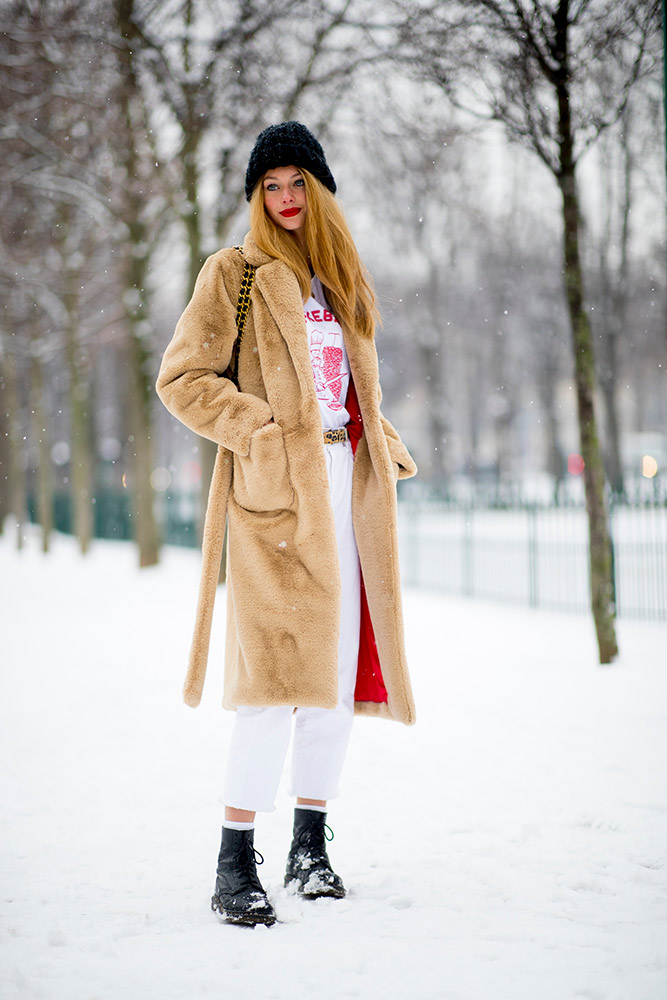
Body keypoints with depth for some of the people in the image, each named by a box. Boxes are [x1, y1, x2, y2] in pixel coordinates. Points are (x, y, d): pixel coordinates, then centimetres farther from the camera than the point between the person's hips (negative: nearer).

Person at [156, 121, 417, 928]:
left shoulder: (338, 279, 20)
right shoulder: (235, 274, 1)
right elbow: (183, 378, -4)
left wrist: (388, 453, 13)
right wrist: (264, 431, -13)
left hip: (346, 486, 6)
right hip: (278, 493, -6)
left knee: (341, 673, 6)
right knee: (280, 677, -14)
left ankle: (311, 847, 17)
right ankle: (235, 866, -9)